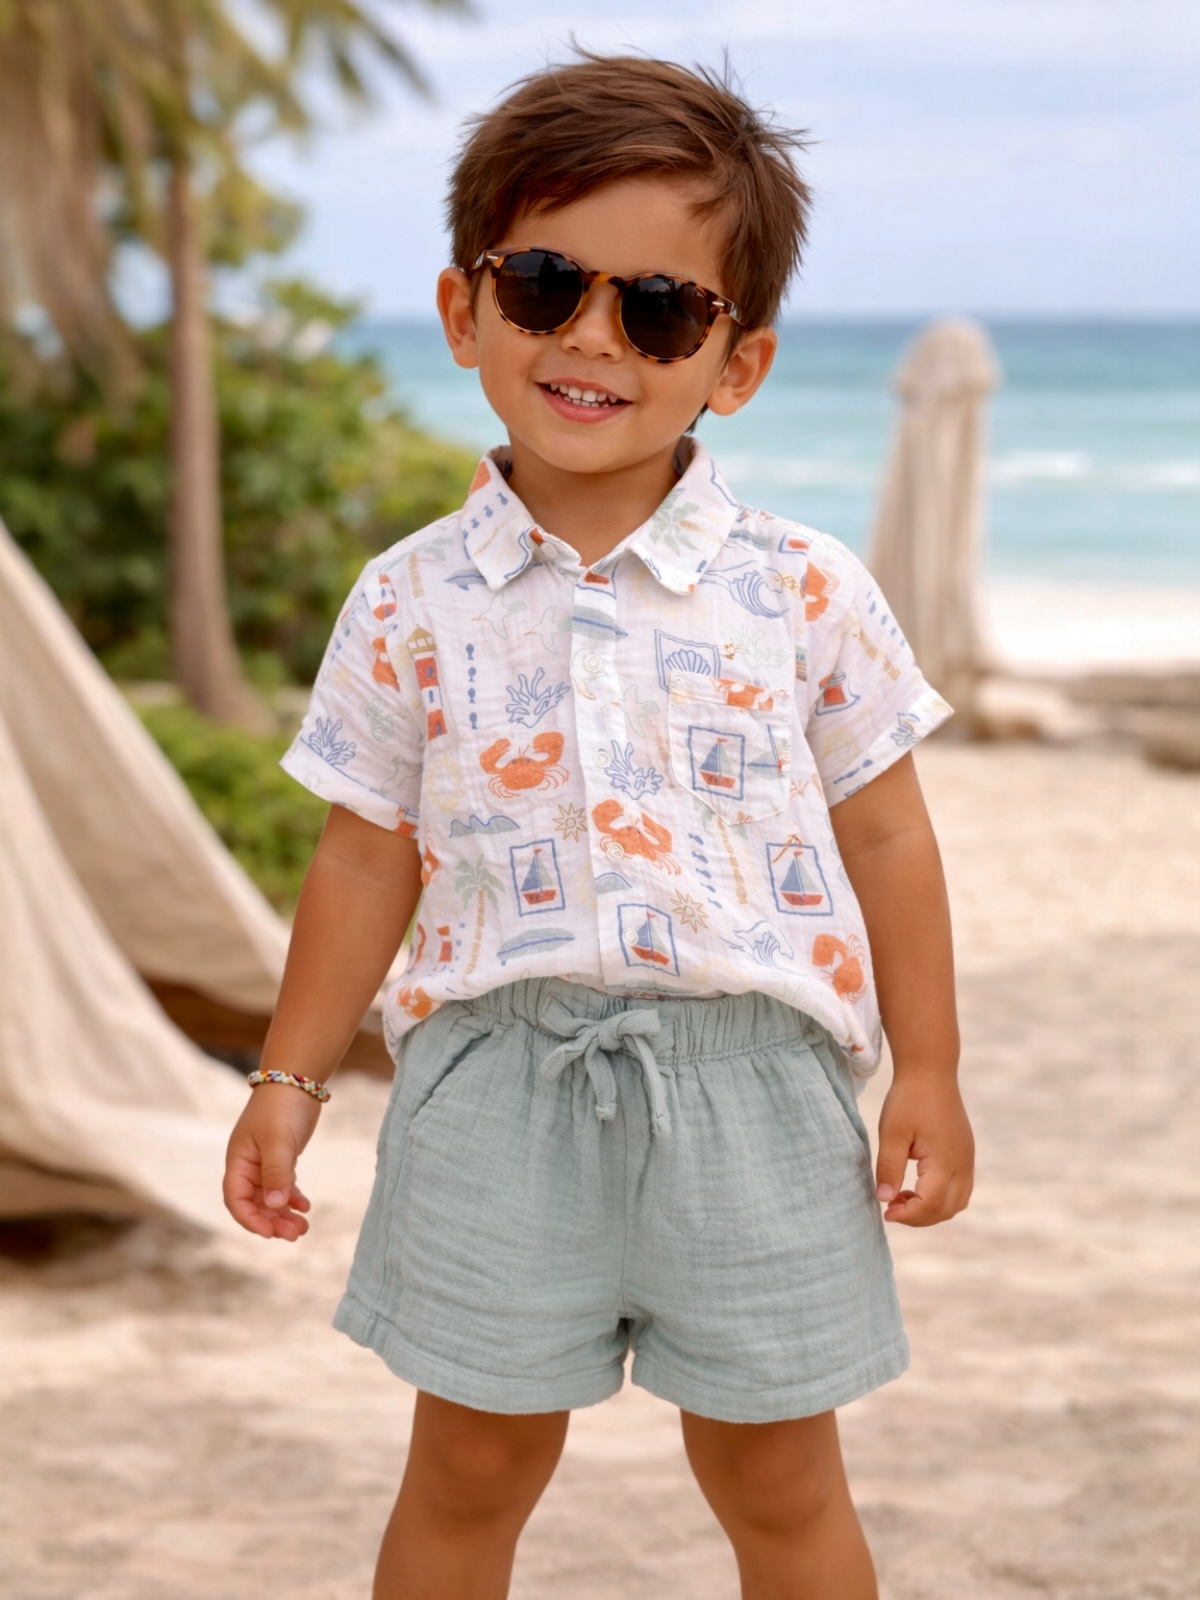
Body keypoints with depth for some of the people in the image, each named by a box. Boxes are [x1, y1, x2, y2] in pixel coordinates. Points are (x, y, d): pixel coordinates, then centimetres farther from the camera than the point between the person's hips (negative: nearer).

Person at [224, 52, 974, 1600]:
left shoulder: (805, 592, -2)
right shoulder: (413, 603, 0)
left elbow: (883, 835, 4)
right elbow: (368, 854, 7)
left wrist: (927, 1073, 4)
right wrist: (290, 1078, 8)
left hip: (747, 1078, 0)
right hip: (499, 1069, 1)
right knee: (469, 1471, 12)